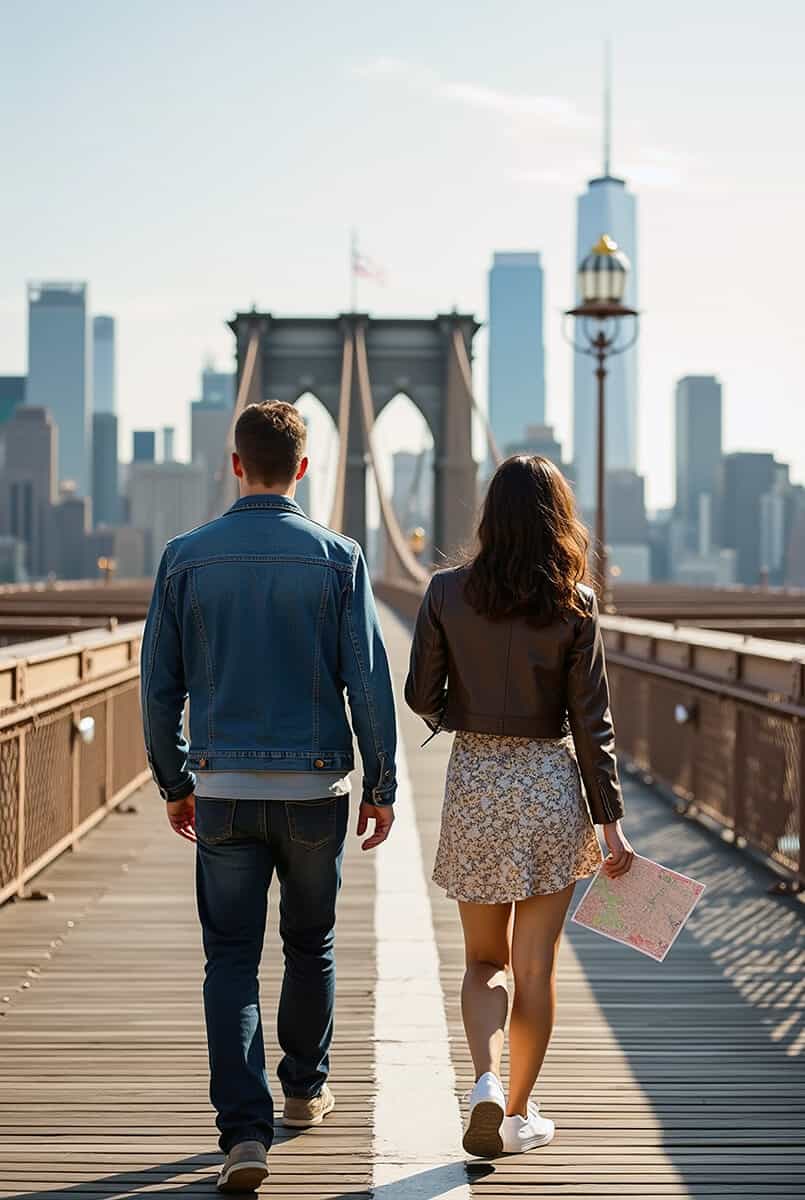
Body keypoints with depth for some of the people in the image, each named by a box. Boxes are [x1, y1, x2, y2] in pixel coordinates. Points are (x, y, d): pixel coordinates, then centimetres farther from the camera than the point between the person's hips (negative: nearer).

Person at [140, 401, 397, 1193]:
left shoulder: (186, 557, -1)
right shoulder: (336, 558, -4)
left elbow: (160, 684, 2)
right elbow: (368, 681, -6)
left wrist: (173, 784, 13)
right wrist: (383, 786, 3)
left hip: (224, 785, 0)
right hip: (316, 781, 0)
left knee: (231, 958, 3)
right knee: (310, 944, 19)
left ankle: (244, 1129, -8)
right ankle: (305, 1090, 34)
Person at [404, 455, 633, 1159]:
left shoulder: (447, 592, -5)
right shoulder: (573, 605, -7)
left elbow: (422, 697, 0)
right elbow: (591, 723, -6)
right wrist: (611, 822, -1)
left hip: (474, 782, 1)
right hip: (550, 783, -1)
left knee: (485, 958, 15)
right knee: (535, 965, 10)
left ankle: (486, 1082, -7)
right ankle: (519, 1113, 18)